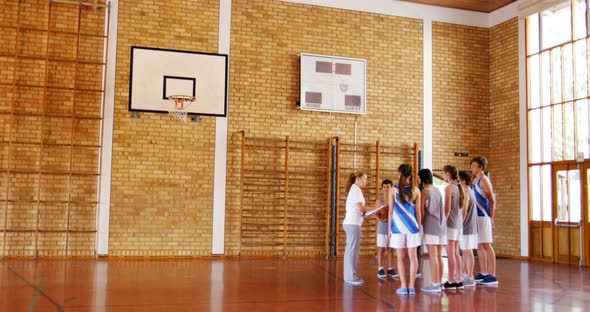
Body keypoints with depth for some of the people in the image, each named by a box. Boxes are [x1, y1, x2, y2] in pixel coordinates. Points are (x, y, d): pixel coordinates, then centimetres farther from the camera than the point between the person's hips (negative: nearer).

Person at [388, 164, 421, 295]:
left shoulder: (393, 190, -3)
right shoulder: (416, 190, 1)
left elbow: (391, 211, -1)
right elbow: (418, 212, 4)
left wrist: (389, 228, 6)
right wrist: (419, 227, 13)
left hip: (398, 227, -1)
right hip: (412, 227, 1)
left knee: (400, 257, 5)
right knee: (412, 256, 6)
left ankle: (404, 286, 4)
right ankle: (411, 286, 6)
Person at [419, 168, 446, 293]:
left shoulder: (423, 193, -8)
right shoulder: (438, 191, 11)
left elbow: (422, 212, -9)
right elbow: (440, 209, 14)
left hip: (431, 227, -7)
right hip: (441, 226, 7)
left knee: (433, 257, -5)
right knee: (439, 256, 10)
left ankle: (435, 284, -5)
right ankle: (439, 283, 15)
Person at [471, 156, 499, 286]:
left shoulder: (484, 181, -9)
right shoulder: (475, 181, 15)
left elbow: (492, 201, -13)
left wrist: (491, 218, -14)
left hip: (483, 217, -9)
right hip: (476, 217, 9)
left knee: (486, 245, -7)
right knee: (479, 246, 12)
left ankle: (492, 276, -4)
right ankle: (483, 274, 20)